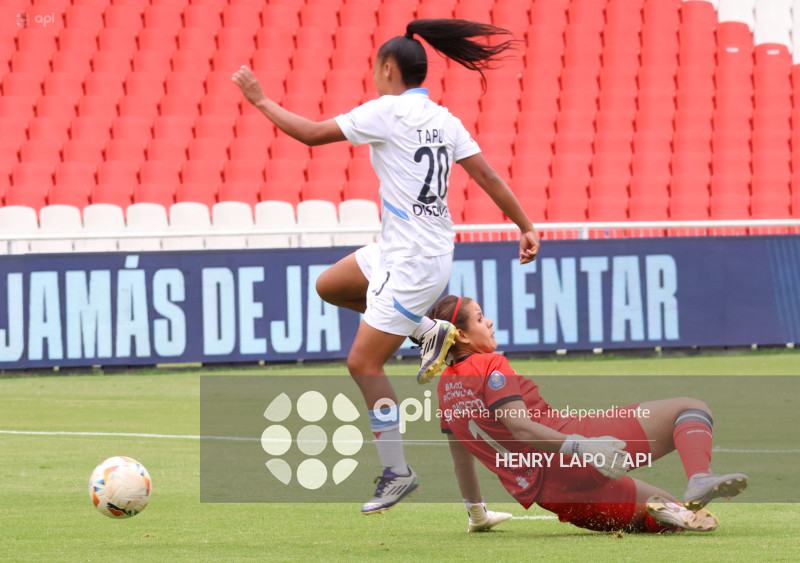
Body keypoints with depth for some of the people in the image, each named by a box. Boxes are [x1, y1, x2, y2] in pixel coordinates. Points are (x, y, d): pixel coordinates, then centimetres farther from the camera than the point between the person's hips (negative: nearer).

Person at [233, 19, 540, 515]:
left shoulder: (387, 110, -14)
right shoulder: (444, 120, 7)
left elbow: (311, 133, -10)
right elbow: (488, 176, 4)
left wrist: (260, 101, 2)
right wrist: (526, 227, 10)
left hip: (413, 263, -9)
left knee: (364, 363, -2)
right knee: (330, 286, 23)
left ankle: (397, 473, 2)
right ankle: (430, 331, 21)